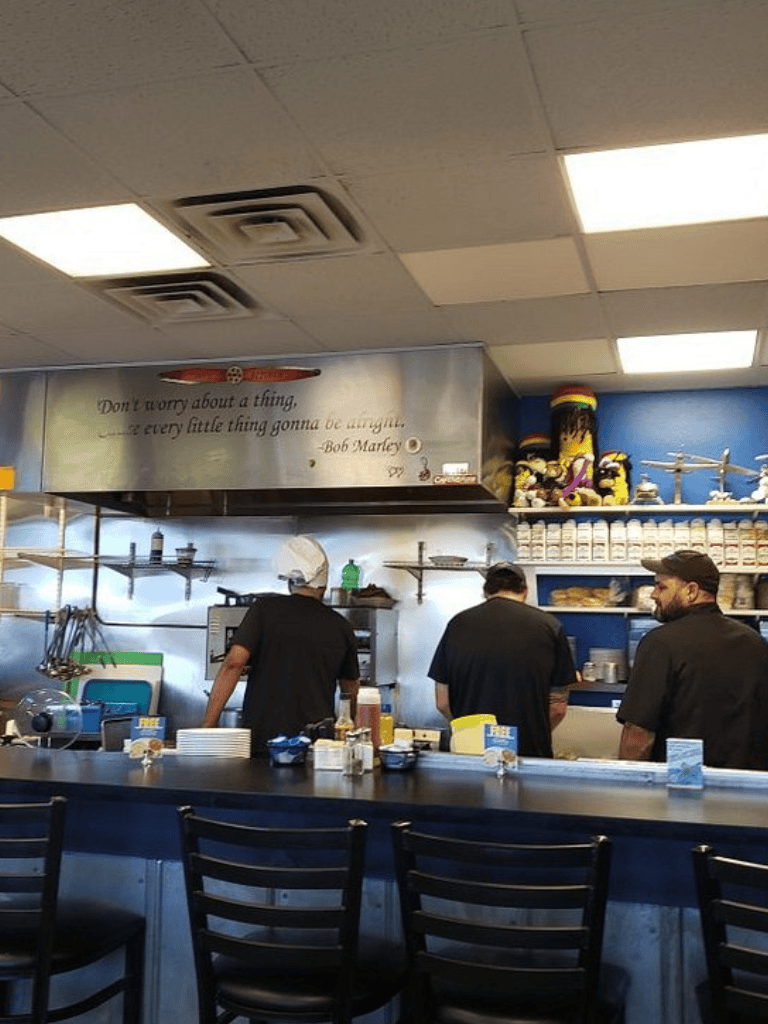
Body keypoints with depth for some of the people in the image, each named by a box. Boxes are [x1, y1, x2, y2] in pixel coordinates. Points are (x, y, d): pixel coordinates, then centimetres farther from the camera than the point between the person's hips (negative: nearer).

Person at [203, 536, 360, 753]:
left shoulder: (265, 608, 0)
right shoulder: (341, 627, 8)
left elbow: (233, 664, -10)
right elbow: (351, 691, 19)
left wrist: (207, 727, -8)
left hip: (260, 744, -2)